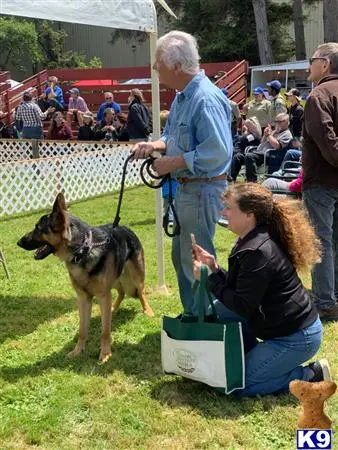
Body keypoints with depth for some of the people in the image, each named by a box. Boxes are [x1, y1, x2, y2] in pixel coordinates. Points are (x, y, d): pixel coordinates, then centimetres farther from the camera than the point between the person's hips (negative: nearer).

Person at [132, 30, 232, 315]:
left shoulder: (205, 99, -23)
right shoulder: (183, 96, 10)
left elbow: (217, 152, -30)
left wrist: (173, 163, -22)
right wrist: (155, 145, 1)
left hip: (203, 190, -11)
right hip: (186, 186, 11)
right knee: (181, 256, 21)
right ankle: (192, 315, 36)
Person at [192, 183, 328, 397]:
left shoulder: (258, 253, -26)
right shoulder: (252, 241, 5)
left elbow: (242, 306, -23)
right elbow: (239, 289, 10)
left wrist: (208, 277, -15)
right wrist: (214, 267, -1)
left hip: (297, 337, -10)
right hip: (283, 324, 10)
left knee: (237, 385, -7)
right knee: (217, 311, 7)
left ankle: (312, 376, 1)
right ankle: (254, 359, 17)